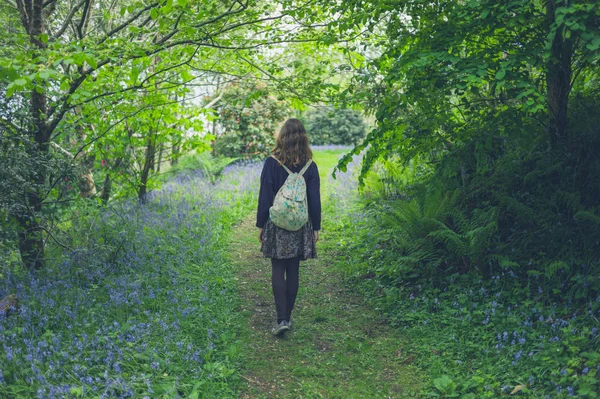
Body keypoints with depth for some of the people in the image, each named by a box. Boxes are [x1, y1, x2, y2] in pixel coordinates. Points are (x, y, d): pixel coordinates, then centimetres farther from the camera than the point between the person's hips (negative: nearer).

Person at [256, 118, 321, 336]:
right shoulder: (310, 166, -2)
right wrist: (316, 227, 9)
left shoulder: (272, 163, -7)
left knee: (278, 270, 4)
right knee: (293, 271, 11)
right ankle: (287, 317, 20)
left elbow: (264, 196, -5)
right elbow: (315, 200, 1)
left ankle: (282, 319, -4)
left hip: (276, 225, -2)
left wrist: (261, 224, 3)